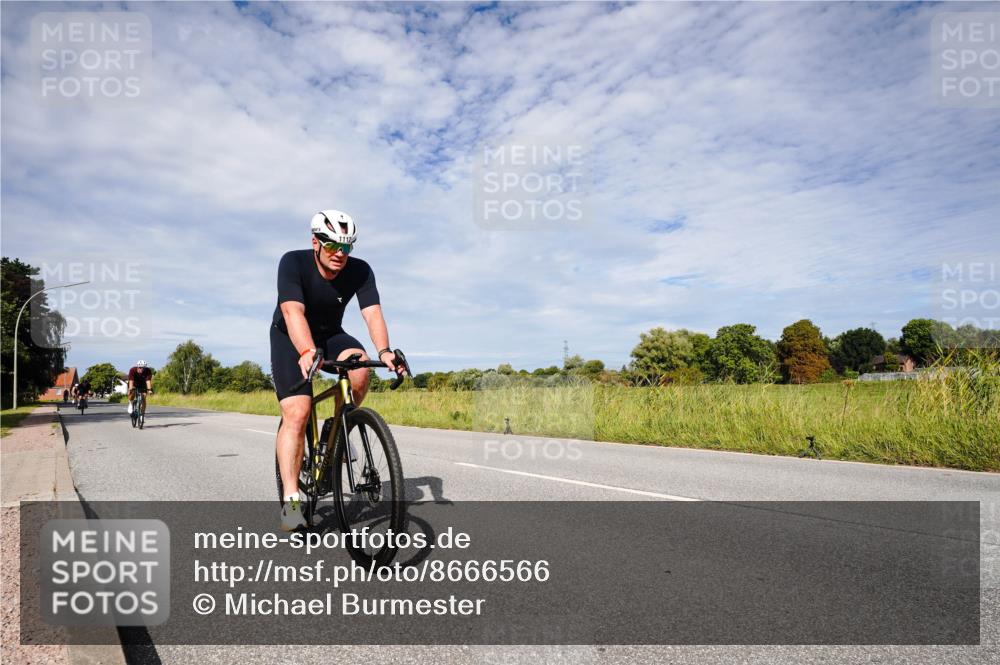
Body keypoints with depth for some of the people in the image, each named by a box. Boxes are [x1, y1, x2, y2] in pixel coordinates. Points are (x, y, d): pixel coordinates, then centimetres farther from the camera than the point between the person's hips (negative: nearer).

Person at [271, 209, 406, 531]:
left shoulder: (360, 271, -17)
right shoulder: (293, 262, -25)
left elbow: (373, 313, -27)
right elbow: (293, 312, -37)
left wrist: (384, 351, -46)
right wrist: (307, 353, -55)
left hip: (330, 335, 3)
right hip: (290, 339, -2)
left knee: (359, 367, -31)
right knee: (297, 413, -18)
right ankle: (290, 499, -11)